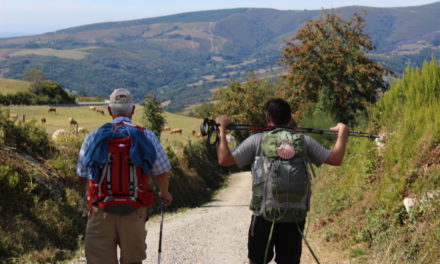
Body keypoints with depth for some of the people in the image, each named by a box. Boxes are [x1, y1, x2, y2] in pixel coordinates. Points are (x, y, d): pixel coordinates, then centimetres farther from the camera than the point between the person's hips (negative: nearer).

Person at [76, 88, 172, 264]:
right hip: (134, 213, 0)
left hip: (101, 213, 0)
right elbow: (161, 173, 2)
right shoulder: (147, 137, -1)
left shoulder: (93, 137, 1)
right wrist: (164, 194, 23)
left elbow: (82, 175, 10)